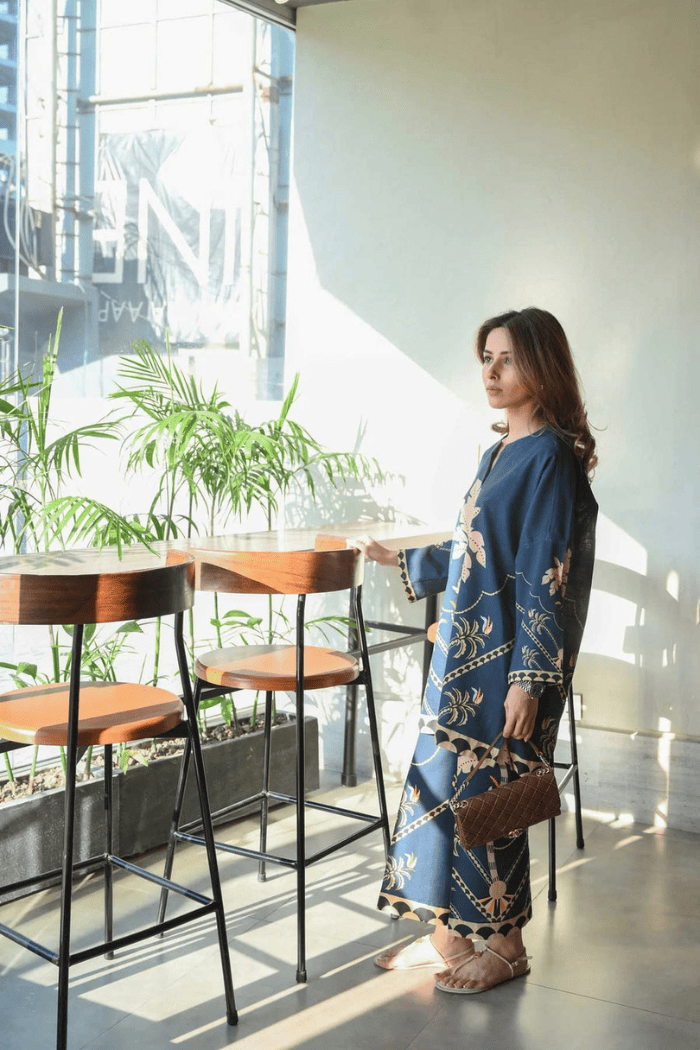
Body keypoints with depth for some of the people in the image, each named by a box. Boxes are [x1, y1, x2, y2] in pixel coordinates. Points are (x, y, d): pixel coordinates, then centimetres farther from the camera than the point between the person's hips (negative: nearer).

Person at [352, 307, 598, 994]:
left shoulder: (550, 456, -14)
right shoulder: (500, 452, 13)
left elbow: (546, 577, -18)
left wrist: (528, 679, -20)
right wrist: (401, 561, 33)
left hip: (506, 659, -9)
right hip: (464, 649, 9)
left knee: (486, 793, 0)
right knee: (440, 782, 11)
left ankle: (504, 944, 18)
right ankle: (449, 932, 24)